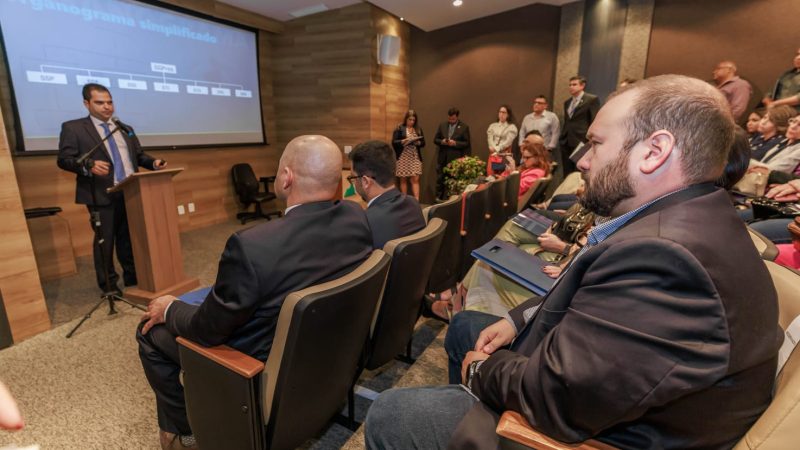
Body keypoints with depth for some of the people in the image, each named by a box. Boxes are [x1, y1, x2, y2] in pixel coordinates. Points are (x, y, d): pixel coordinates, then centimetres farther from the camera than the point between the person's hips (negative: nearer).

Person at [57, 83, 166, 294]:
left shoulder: (125, 129, 18)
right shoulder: (73, 127, 2)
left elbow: (138, 155, 18)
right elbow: (63, 159, -5)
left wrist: (154, 163, -3)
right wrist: (88, 165, -24)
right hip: (102, 196, -5)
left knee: (130, 238, 12)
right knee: (105, 240, 2)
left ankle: (133, 277, 23)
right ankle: (109, 284, 14)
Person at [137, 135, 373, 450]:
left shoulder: (252, 246, -35)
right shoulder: (358, 218, -16)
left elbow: (208, 330, -19)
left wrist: (170, 309, 2)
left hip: (263, 367, -6)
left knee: (150, 331, 15)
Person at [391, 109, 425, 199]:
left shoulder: (418, 129, 9)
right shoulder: (399, 128, -1)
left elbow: (423, 142, 11)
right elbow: (394, 142, -7)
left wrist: (418, 142, -11)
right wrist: (403, 141, -21)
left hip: (415, 158, 2)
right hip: (403, 158, -2)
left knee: (415, 179, -4)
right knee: (403, 180, 5)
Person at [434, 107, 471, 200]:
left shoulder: (464, 127, -1)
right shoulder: (442, 125, 10)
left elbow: (466, 143, -2)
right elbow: (435, 139, 12)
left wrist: (455, 143, -17)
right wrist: (442, 141, -9)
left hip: (456, 159, -3)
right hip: (442, 158, 3)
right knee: (440, 179, 5)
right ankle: (438, 199, 14)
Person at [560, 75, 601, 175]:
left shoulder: (592, 99, 0)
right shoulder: (567, 102, 20)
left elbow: (595, 122, -6)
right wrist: (562, 139, 12)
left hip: (582, 141, -6)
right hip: (566, 142, 6)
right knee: (567, 174, 7)